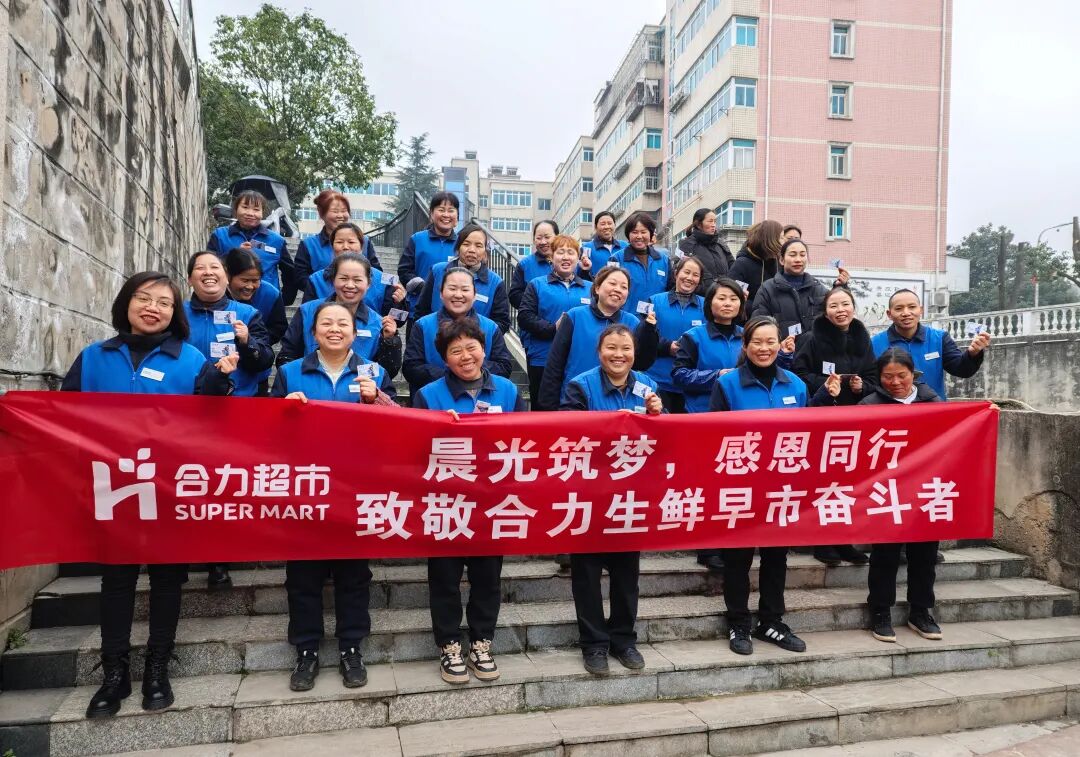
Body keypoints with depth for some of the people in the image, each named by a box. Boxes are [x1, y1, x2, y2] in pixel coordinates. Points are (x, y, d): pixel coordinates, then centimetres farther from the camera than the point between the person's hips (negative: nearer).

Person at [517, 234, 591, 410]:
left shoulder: (589, 289, 13)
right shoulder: (537, 285, 5)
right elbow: (524, 316, -6)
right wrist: (553, 328, -17)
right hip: (542, 361, -2)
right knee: (542, 408, 6)